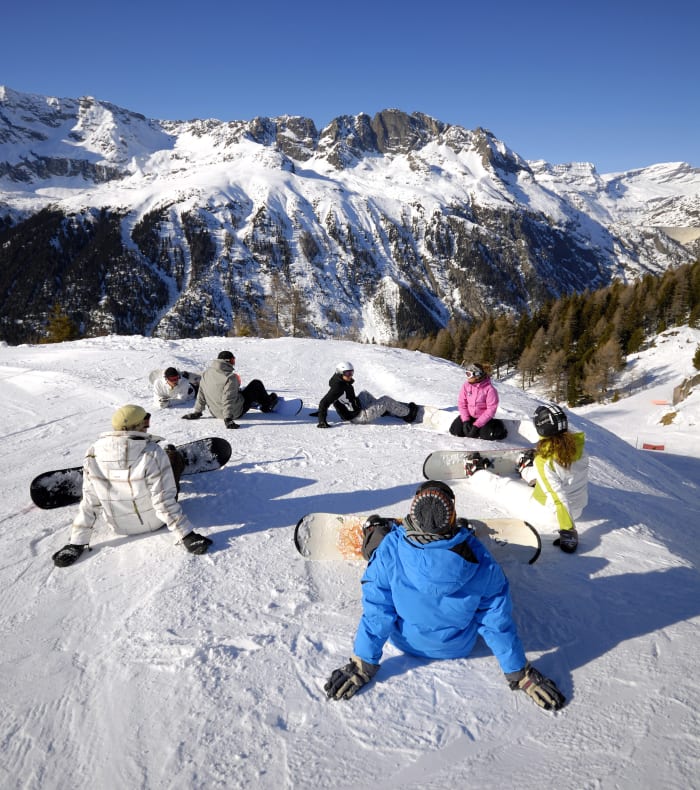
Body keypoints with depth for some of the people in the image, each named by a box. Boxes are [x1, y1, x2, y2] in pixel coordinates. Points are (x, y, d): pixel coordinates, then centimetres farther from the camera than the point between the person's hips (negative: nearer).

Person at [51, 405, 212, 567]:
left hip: (120, 527, 3)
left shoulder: (93, 455, -20)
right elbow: (165, 502, -30)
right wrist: (187, 536, -23)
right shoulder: (152, 454, -32)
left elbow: (89, 504, -14)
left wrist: (76, 543, -4)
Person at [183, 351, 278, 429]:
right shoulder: (230, 377, -25)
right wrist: (228, 418, -28)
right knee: (256, 384, 9)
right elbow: (228, 399, -30)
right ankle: (267, 404, 31)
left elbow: (201, 394, 2)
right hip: (236, 412, -7)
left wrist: (197, 412, 9)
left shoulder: (206, 373, -4)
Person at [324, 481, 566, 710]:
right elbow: (496, 619, -20)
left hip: (405, 641, -1)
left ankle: (373, 533, 46)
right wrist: (519, 673, -4)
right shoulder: (479, 560, -30)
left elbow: (377, 611, -25)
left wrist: (362, 665, -10)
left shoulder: (390, 549, -34)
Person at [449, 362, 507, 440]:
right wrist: (465, 420, -15)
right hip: (469, 416, 3)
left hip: (483, 417, -3)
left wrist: (476, 425, -23)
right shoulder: (466, 385, -7)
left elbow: (491, 410, -19)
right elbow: (461, 403, -2)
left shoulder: (490, 389, -19)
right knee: (455, 430, -17)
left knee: (488, 434, -28)